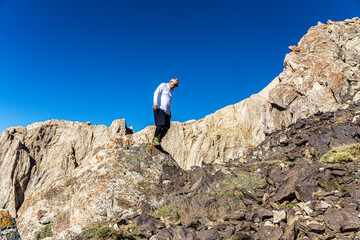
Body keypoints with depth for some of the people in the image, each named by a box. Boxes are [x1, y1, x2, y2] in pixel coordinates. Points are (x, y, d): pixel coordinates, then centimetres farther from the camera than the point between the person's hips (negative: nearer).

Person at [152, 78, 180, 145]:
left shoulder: (170, 91, 28)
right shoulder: (163, 85, 7)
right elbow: (156, 93, -6)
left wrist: (170, 112, 22)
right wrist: (155, 103, -19)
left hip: (166, 111, 8)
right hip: (159, 108, -8)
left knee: (166, 127, -5)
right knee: (161, 124, -23)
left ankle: (158, 141, -2)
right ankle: (154, 139, -10)